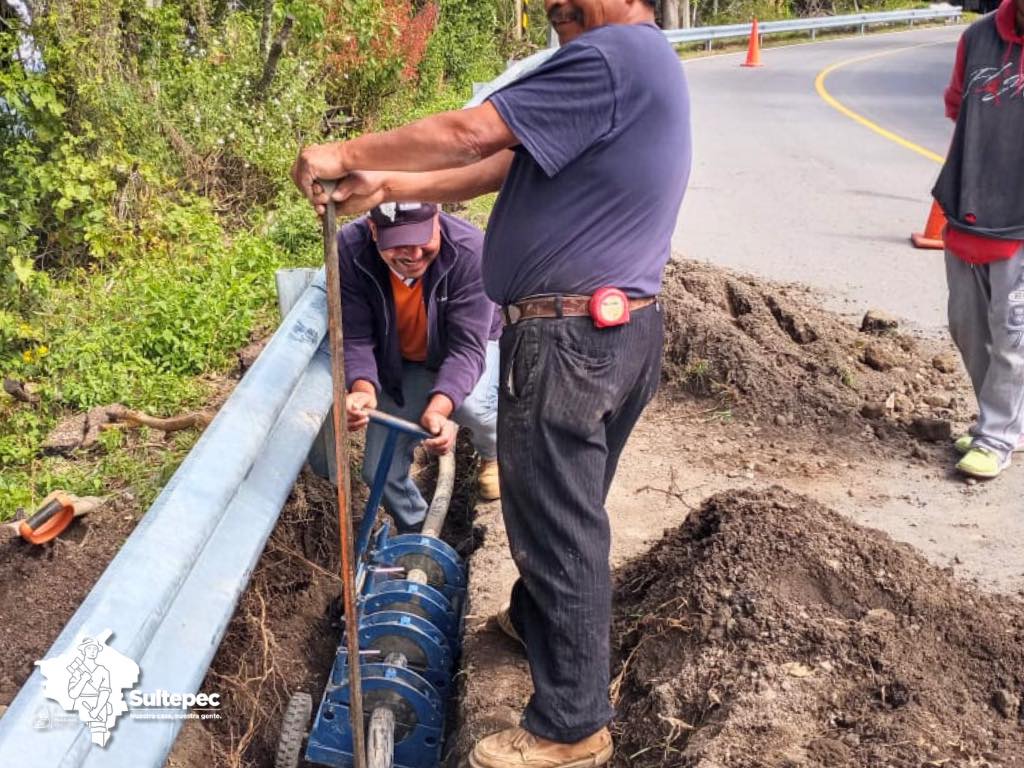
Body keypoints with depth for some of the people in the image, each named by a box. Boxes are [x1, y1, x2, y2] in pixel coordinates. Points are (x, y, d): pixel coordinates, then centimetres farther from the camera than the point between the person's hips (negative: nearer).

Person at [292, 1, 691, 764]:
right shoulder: (640, 63, 18)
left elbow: (471, 134, -18)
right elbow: (510, 165, 14)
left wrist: (347, 154, -7)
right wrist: (394, 186, 9)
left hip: (571, 338, -10)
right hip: (621, 329, 10)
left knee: (559, 519, 1)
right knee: (567, 507, 24)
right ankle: (539, 621, 46)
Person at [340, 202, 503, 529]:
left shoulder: (470, 250, -35)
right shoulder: (350, 249, -30)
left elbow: (466, 347, -35)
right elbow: (355, 337, -26)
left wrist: (438, 408, -52)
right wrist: (363, 388, -47)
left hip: (471, 348, -2)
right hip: (400, 364, 2)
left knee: (471, 405, -34)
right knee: (379, 470, -3)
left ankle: (493, 453, 6)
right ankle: (415, 533, 31)